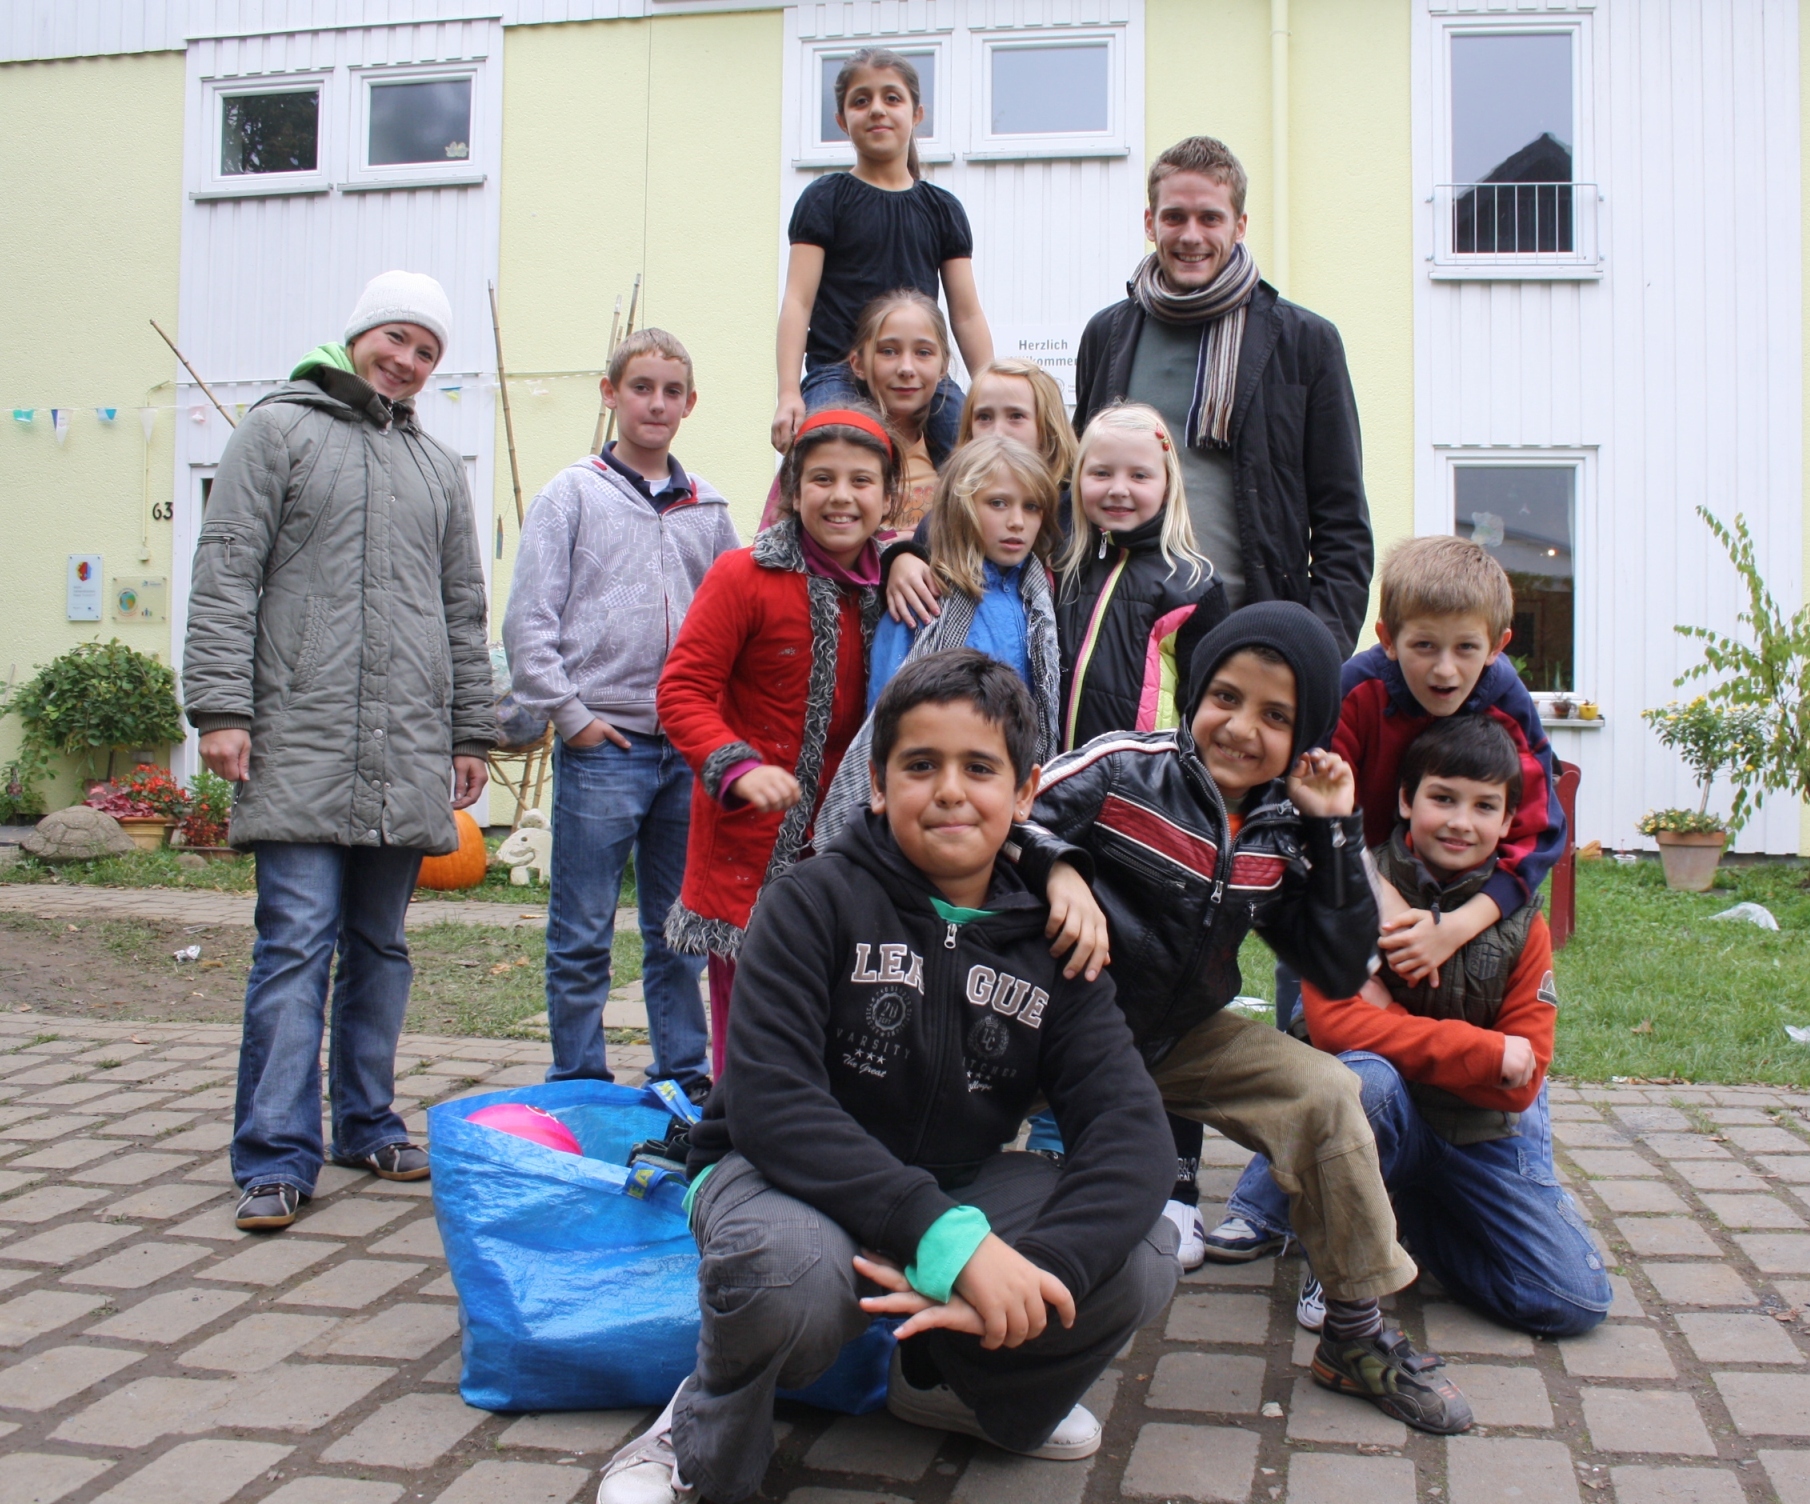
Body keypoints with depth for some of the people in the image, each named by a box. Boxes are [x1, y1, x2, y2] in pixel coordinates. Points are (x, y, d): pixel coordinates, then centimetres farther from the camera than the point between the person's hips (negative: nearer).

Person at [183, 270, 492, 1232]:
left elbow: (463, 612, 22)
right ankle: (276, 1156, -5)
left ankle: (368, 1124, 20)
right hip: (301, 746, -4)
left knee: (381, 947, 10)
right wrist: (220, 705, -11)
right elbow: (225, 574, -1)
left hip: (408, 756, 5)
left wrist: (471, 734, 16)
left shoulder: (438, 467, 20)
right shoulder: (280, 428, 7)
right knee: (295, 945, -9)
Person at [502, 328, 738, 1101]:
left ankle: (683, 1076, 22)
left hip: (690, 748, 4)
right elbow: (528, 623, -3)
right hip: (602, 746, -3)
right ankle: (579, 1084, 13)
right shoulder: (573, 494, 2)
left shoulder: (708, 508, 13)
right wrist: (570, 714, -8)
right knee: (583, 936, 2)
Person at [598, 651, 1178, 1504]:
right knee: (785, 1270, -40)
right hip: (786, 1178, -4)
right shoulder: (816, 902, -13)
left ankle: (952, 1383, 12)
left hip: (958, 1190, 5)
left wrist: (1040, 1269, -36)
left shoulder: (1047, 941, -2)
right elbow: (766, 1099, -26)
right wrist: (949, 1240, -38)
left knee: (1141, 1257, -21)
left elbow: (1125, 1121, -15)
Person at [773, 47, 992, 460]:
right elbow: (798, 300, -1)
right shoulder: (826, 199, 7)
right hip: (839, 376, -4)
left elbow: (966, 312, 14)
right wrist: (789, 393, -13)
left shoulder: (943, 208, 16)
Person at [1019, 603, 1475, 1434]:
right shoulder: (1123, 770, -16)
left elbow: (1340, 971, -3)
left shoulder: (1282, 836, -1)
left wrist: (1336, 834, -9)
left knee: (1323, 1093, -9)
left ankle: (1355, 1334, 9)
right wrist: (1058, 871, -36)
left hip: (1182, 1037, 4)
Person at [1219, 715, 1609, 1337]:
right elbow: (1332, 1020, -24)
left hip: (1484, 1133, 3)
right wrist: (1485, 1050, -24)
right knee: (1364, 1076, -38)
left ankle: (1408, 1212, 15)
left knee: (1577, 1303, -9)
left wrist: (1391, 1024, -20)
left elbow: (1520, 1085, -8)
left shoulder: (1521, 925, -5)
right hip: (1387, 1118, -3)